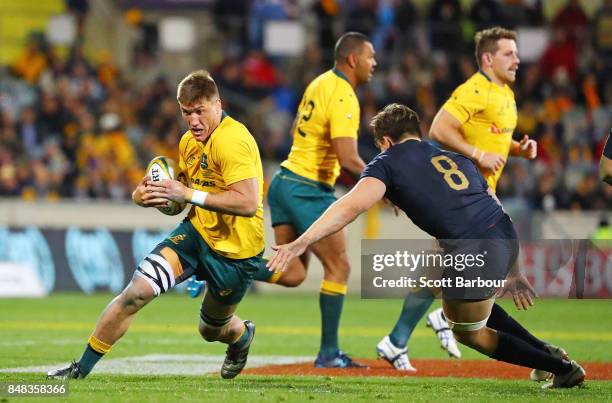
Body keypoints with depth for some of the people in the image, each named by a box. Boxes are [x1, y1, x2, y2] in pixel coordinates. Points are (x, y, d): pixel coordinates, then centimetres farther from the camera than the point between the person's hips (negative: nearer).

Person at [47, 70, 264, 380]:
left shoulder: (233, 141, -24)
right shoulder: (189, 142, 4)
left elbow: (248, 203, -33)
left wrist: (188, 194, -34)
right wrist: (146, 195, -9)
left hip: (235, 249, -6)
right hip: (197, 231, 6)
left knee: (211, 330, 16)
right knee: (137, 291, -15)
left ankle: (242, 335, 55)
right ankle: (82, 368, -6)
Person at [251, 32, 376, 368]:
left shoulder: (319, 84, 12)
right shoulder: (343, 98, -17)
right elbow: (349, 160, -24)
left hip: (285, 184, 9)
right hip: (309, 192, -9)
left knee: (293, 274, 8)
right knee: (338, 268, 1)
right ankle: (328, 353, 2)